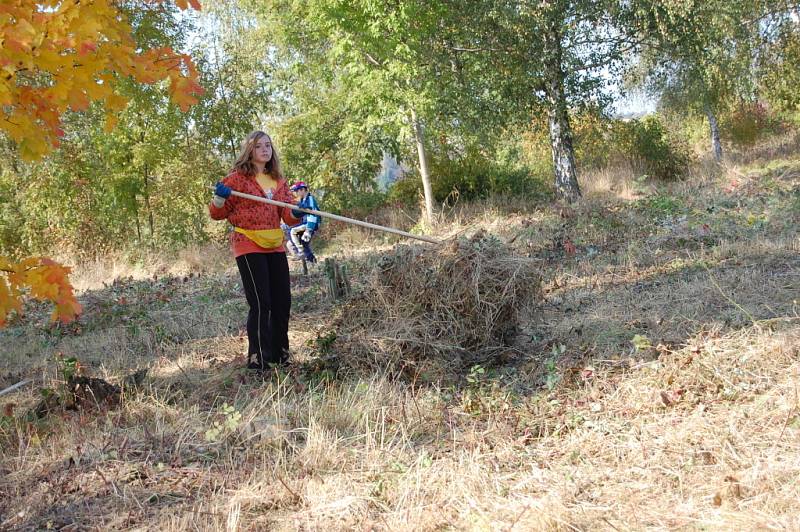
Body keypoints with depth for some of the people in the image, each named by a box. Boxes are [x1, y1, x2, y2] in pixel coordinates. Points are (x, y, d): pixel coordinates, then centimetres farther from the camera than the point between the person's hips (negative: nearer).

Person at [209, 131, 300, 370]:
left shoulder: (279, 181, 14)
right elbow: (217, 213, 2)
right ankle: (258, 359, -2)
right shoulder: (238, 178, -1)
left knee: (283, 302, 8)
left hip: (275, 247, 6)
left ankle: (280, 355, 24)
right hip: (249, 247, -6)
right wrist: (220, 198, -19)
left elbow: (288, 216, 8)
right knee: (261, 304, -10)